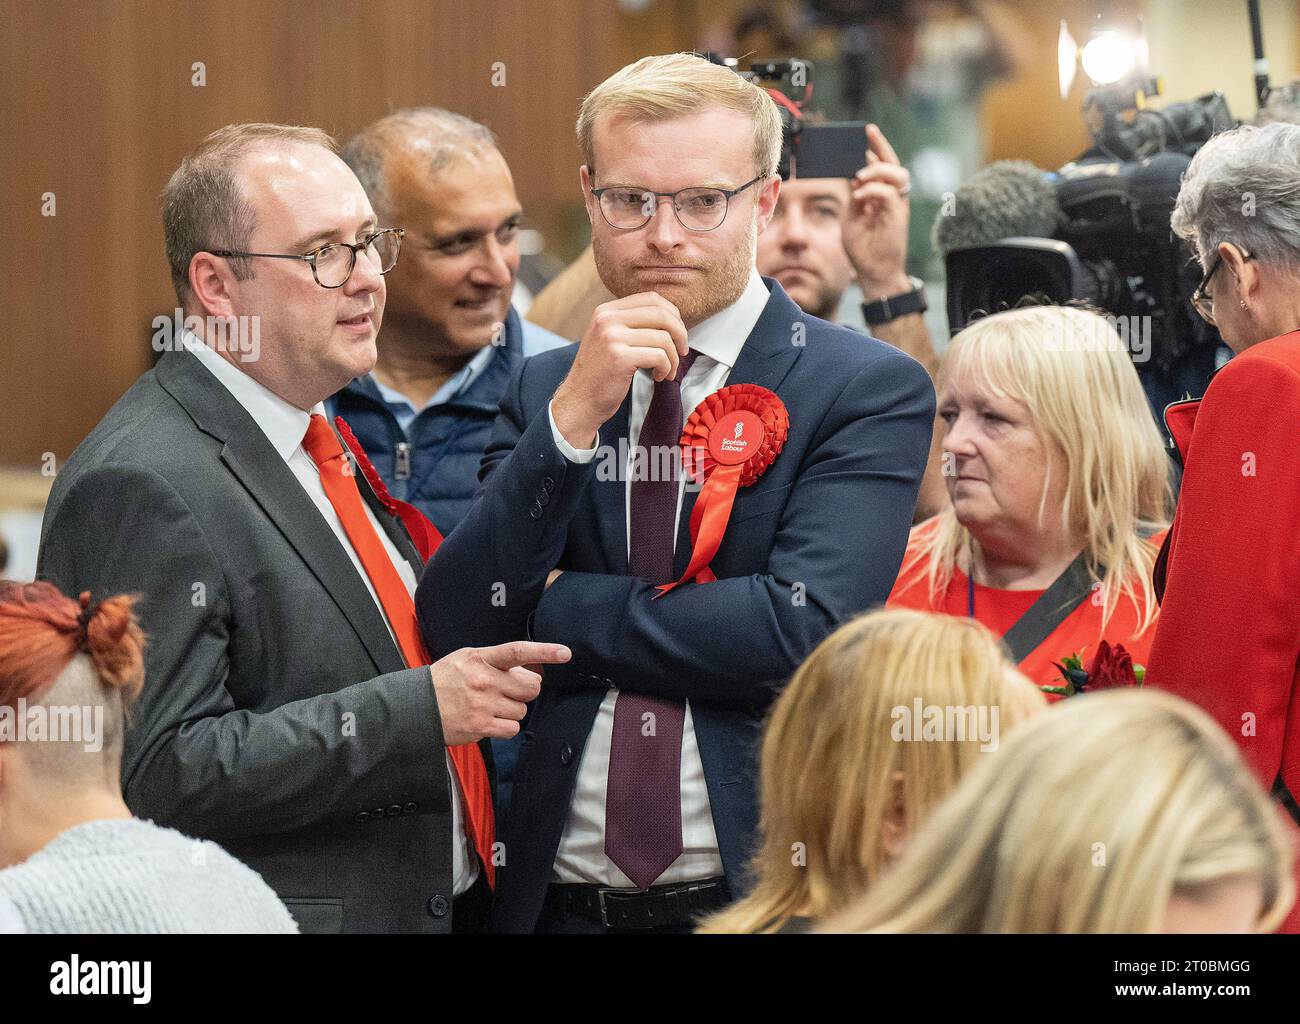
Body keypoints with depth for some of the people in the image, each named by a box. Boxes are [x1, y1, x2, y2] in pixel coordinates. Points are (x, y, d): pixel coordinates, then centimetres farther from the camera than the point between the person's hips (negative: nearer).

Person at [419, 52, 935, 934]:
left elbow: (805, 629, -19)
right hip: (563, 900, 3)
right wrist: (572, 416, -14)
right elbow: (451, 633, -4)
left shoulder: (871, 388, -6)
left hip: (765, 890, -3)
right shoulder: (541, 392, 7)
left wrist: (555, 609, -9)